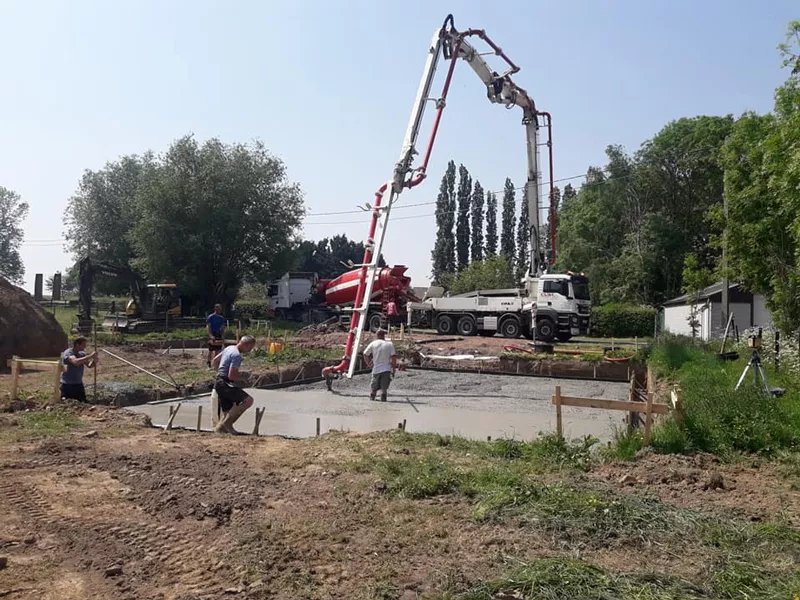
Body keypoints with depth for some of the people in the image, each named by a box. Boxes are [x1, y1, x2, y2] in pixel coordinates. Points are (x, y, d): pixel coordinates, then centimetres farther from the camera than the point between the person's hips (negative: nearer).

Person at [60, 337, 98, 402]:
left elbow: (89, 365, 3)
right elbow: (76, 362, -35)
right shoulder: (68, 353, -15)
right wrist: (90, 356, -33)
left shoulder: (82, 354, 5)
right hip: (67, 385, -6)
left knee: (83, 403, 2)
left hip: (79, 384, 6)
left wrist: (94, 361, -20)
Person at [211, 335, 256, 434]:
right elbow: (231, 376, -22)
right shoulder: (237, 355, -16)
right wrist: (243, 377, -5)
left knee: (227, 411, 15)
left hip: (219, 382, 11)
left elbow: (214, 362, 22)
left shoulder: (229, 348, 13)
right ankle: (227, 422, -17)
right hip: (225, 384, -11)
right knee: (248, 400, -21)